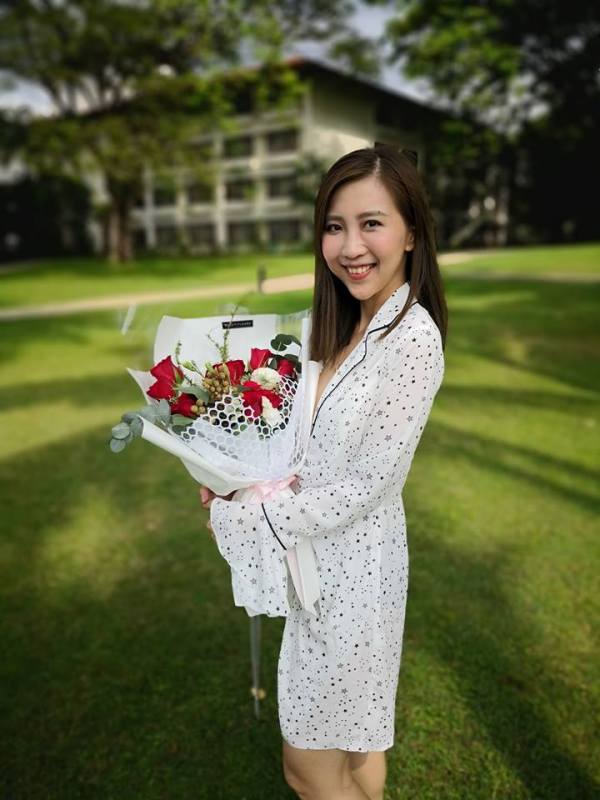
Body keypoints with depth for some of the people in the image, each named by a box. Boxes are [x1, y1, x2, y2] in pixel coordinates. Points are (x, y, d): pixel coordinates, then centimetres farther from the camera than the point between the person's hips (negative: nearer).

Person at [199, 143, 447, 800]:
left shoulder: (413, 338, -23)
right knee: (355, 736, 26)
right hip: (322, 553, 8)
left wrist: (242, 514, -16)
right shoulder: (346, 324, 4)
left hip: (353, 562, -7)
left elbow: (365, 487, -23)